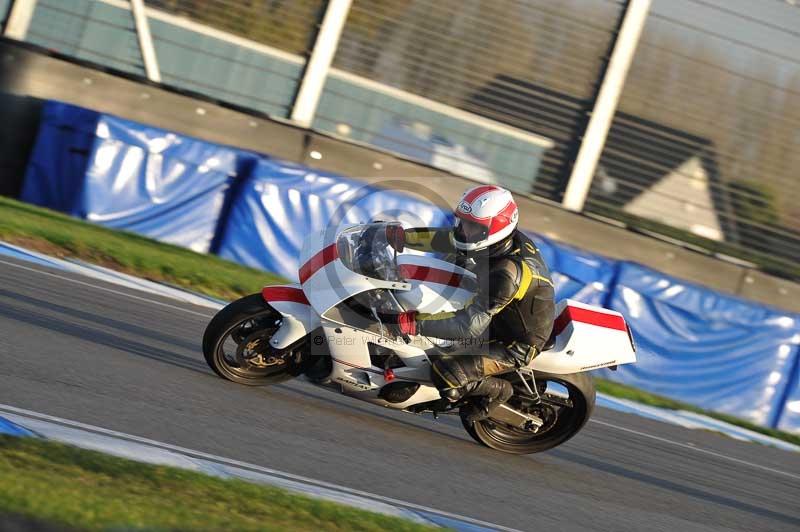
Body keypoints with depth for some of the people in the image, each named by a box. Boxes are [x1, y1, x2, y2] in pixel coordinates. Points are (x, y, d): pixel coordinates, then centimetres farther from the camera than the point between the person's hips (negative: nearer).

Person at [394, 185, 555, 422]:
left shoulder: (507, 273, -38)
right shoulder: (500, 239, -12)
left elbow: (472, 324, -38)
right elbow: (444, 238, 2)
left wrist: (417, 324, -38)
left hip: (516, 346, -9)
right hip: (499, 321, 9)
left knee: (445, 372, -24)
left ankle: (498, 390, 1)